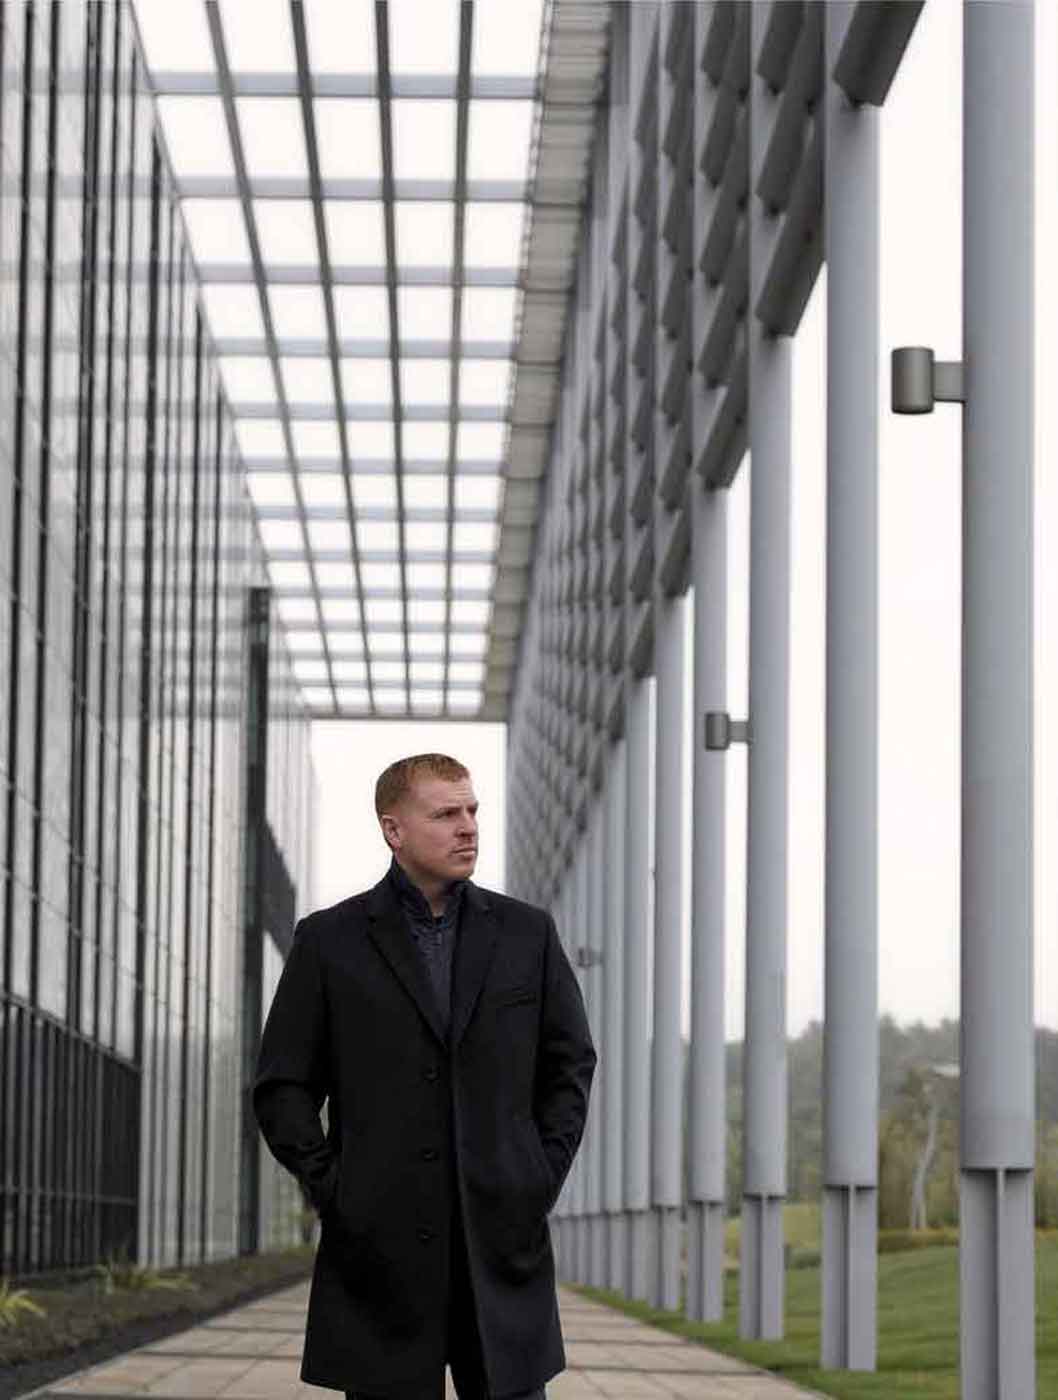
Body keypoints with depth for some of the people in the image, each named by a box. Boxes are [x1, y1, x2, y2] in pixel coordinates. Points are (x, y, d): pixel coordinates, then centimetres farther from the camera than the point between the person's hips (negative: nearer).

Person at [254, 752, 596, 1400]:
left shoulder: (526, 932, 9)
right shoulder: (330, 941, 3)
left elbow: (572, 1062, 15)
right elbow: (282, 1087, 5)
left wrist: (543, 1179, 5)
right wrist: (331, 1188, -3)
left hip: (502, 1240, 2)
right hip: (383, 1246, -1)